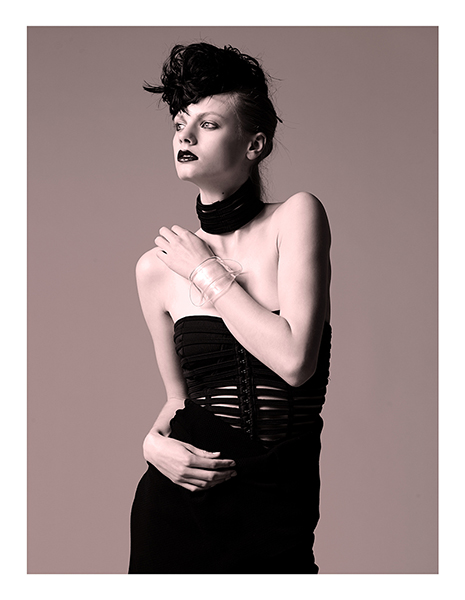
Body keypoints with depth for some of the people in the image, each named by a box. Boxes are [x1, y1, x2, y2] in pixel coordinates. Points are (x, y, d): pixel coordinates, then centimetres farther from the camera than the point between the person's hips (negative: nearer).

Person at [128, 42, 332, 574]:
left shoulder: (296, 216, -7)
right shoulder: (157, 266, 1)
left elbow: (295, 361, -18)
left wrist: (208, 273, -11)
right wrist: (154, 441, -8)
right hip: (175, 507, 3)